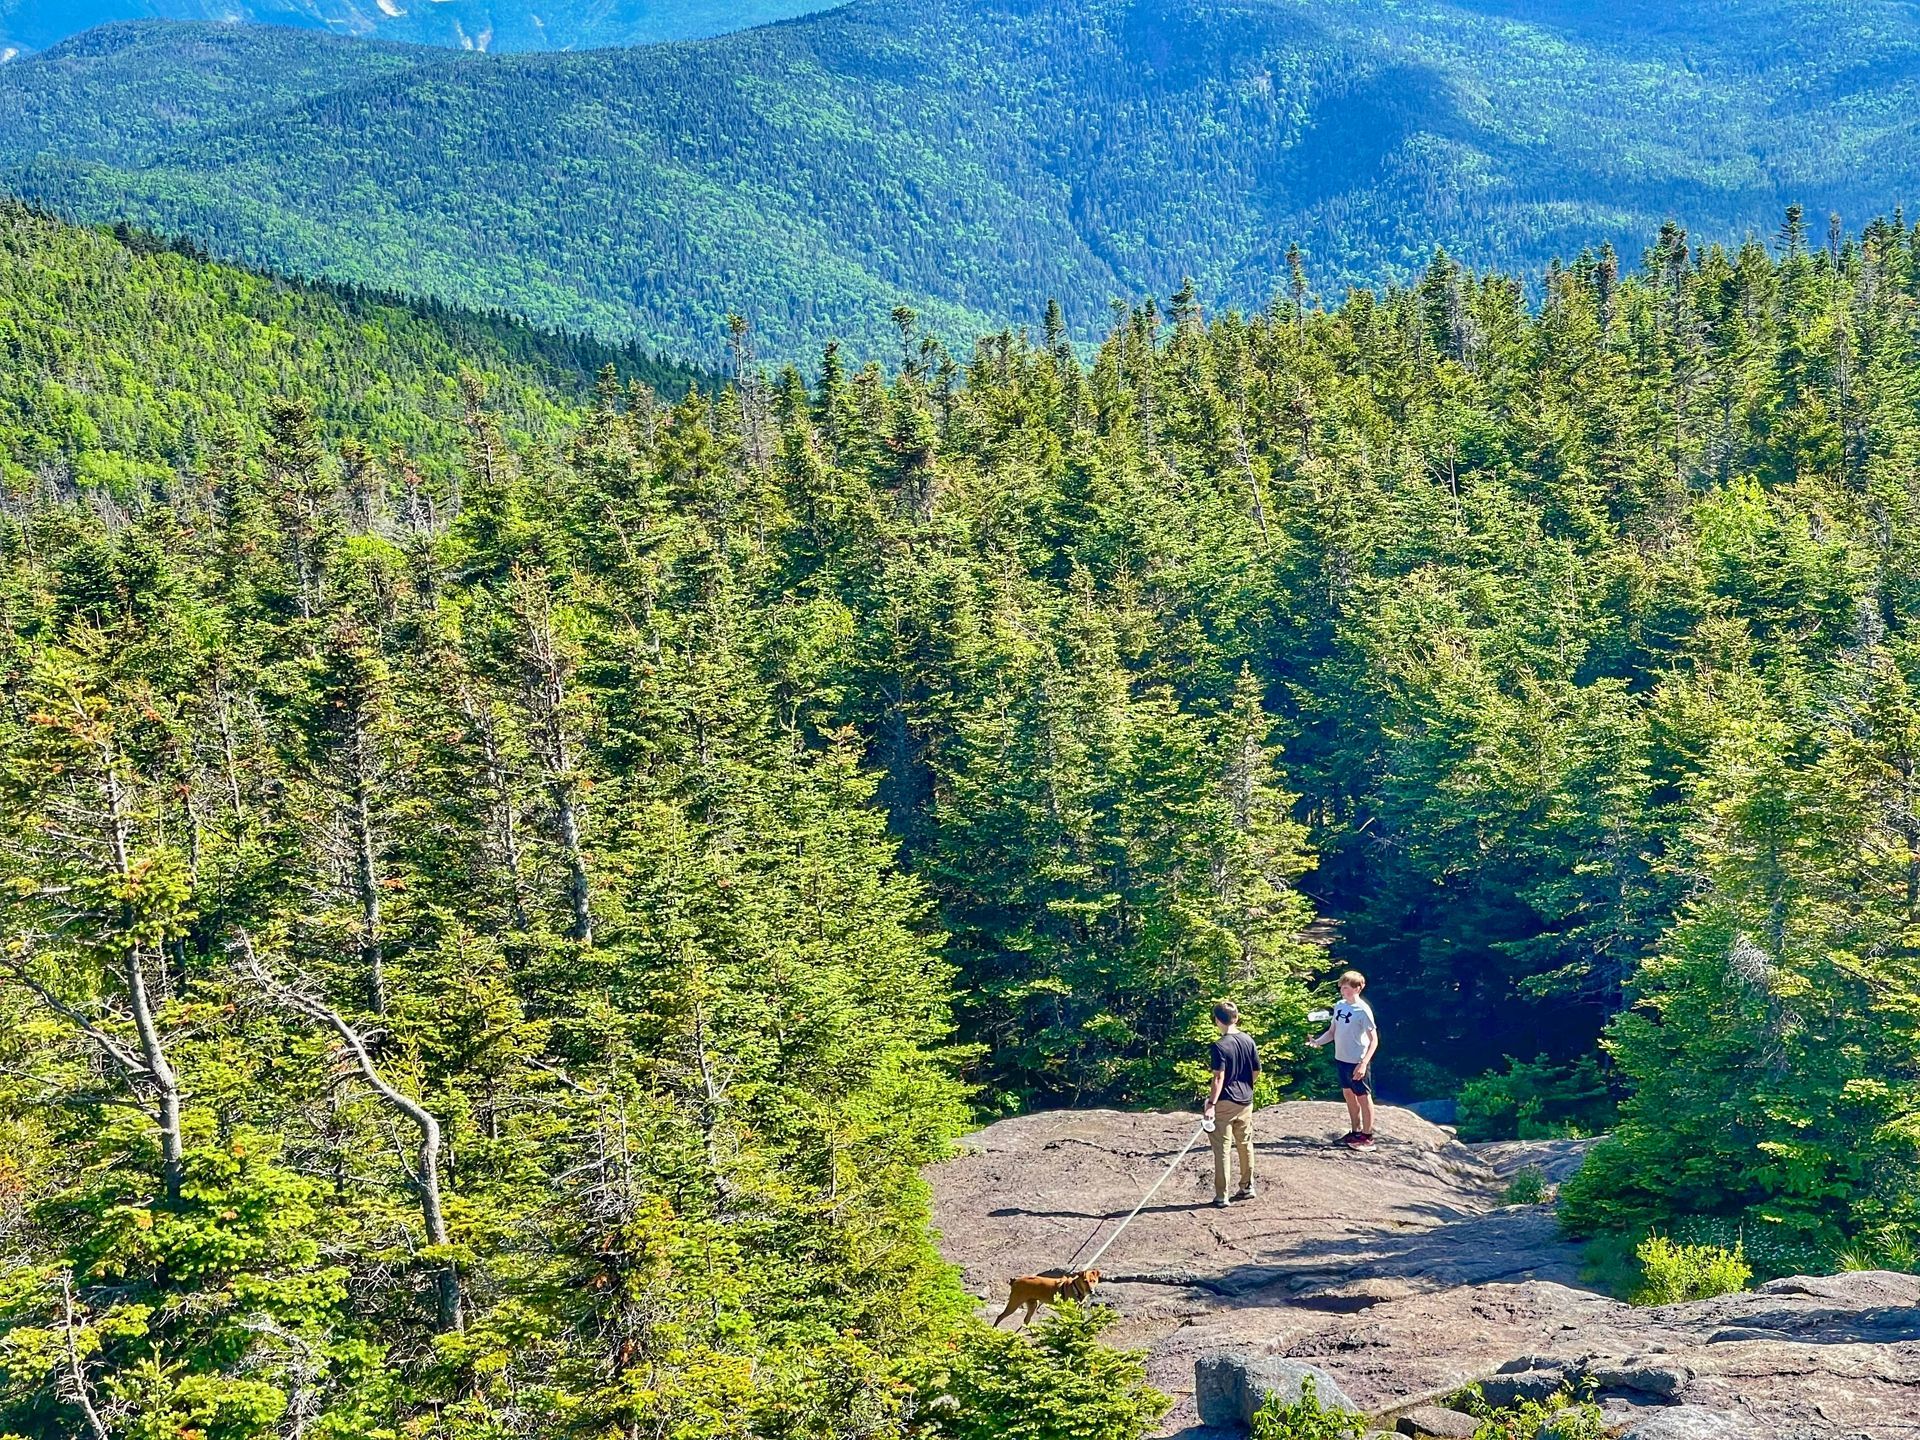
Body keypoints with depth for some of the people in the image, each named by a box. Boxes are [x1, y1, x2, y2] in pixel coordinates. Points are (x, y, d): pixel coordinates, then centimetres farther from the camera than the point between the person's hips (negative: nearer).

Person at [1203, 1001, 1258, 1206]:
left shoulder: (1220, 1046, -16)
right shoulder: (1249, 1041, 2)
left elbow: (1219, 1078, -20)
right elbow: (1257, 1070, 9)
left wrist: (1211, 1103, -20)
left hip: (1225, 1102, -6)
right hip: (1246, 1100, 6)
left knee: (1221, 1148, 0)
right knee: (1245, 1144, 19)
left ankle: (1221, 1196, 0)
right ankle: (1247, 1187, 30)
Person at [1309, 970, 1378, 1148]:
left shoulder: (1363, 1010, -18)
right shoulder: (1339, 1005, 3)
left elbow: (1374, 1040, -17)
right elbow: (1332, 1032, 12)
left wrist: (1364, 1063, -24)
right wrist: (1317, 1041, -7)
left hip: (1357, 1062, -8)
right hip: (1342, 1059, 8)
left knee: (1363, 1097, 5)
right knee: (1348, 1094, 18)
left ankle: (1367, 1136, 16)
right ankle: (1355, 1131, 33)